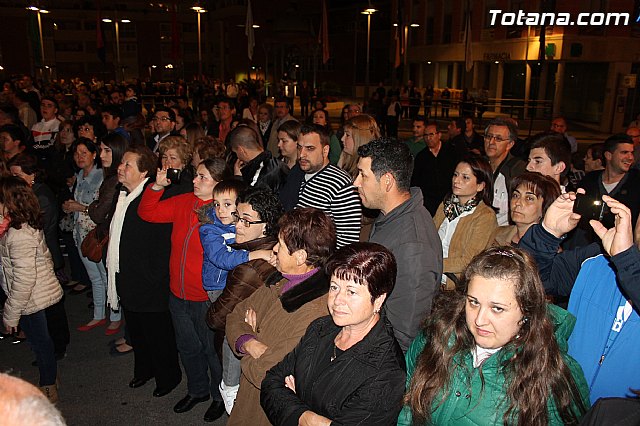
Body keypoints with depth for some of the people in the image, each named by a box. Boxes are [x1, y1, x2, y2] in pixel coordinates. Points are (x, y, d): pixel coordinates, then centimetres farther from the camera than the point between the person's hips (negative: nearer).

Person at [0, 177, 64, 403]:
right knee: (41, 341, 22)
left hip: (31, 300, -9)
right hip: (43, 291, 9)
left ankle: (48, 389, 30)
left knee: (40, 342, 10)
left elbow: (24, 279, -26)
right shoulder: (29, 224, 1)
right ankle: (49, 379, 39)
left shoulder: (19, 236, -27)